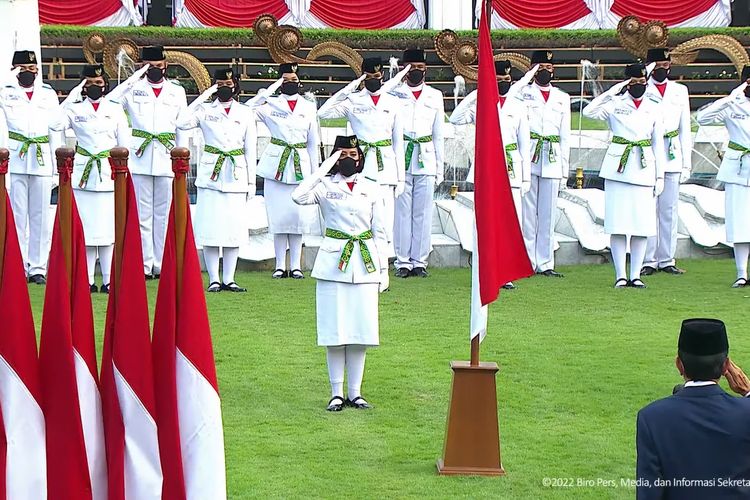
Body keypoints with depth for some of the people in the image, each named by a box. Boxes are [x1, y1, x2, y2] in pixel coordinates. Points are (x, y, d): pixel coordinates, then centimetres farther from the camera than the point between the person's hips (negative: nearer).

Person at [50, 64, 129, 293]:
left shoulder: (115, 109, 10)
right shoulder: (75, 109, 7)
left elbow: (124, 143, 10)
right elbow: (55, 126, -11)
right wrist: (71, 98, -11)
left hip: (109, 173, 0)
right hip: (83, 173, 0)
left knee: (108, 228, -3)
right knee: (85, 227, -1)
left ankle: (108, 280, 1)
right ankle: (87, 281, 3)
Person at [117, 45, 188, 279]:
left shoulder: (177, 91, 12)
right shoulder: (132, 89, 7)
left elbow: (182, 129, 12)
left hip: (167, 159, 1)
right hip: (140, 158, -1)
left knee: (165, 213, 3)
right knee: (142, 213, -1)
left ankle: (162, 264, 7)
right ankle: (144, 264, 2)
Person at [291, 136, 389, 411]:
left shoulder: (372, 189, 10)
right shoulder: (325, 186, 2)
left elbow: (379, 232, 12)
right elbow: (299, 196, -20)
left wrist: (383, 269, 7)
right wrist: (325, 168, -15)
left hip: (364, 265, 2)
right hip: (333, 264, -2)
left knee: (361, 330, 3)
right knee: (335, 330, -2)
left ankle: (354, 392, 11)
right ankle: (336, 393, 6)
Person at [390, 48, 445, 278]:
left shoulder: (435, 96, 12)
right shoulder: (394, 95, 6)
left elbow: (438, 135, 14)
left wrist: (440, 168, 10)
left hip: (426, 161, 2)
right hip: (401, 159, -2)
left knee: (423, 213, 2)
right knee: (402, 211, -2)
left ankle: (419, 261, 7)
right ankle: (402, 262, 3)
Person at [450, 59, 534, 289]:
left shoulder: (518, 106, 11)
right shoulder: (480, 104, 6)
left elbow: (525, 143, 12)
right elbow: (455, 119, -11)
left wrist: (526, 177, 8)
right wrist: (473, 96, -17)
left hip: (512, 169, 1)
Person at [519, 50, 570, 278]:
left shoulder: (562, 98, 17)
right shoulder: (522, 93, 7)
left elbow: (565, 135, 16)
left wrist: (564, 169, 12)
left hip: (552, 162, 3)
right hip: (528, 159, -3)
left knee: (548, 214, 3)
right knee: (527, 211, -4)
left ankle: (545, 263, 7)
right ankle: (526, 261, 0)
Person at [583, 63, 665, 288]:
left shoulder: (653, 109, 11)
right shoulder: (615, 104, 3)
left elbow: (658, 144, 13)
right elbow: (589, 111, -14)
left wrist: (660, 176, 8)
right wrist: (613, 91, -15)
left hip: (644, 170, 3)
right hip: (618, 168, -2)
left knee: (643, 226, 0)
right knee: (618, 224, -4)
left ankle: (636, 274, 7)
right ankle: (620, 275, 2)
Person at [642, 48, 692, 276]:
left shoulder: (680, 91, 14)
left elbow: (685, 129, 15)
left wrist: (686, 163, 10)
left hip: (672, 159, 3)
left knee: (669, 211, 4)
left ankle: (667, 260, 9)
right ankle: (648, 261, 0)